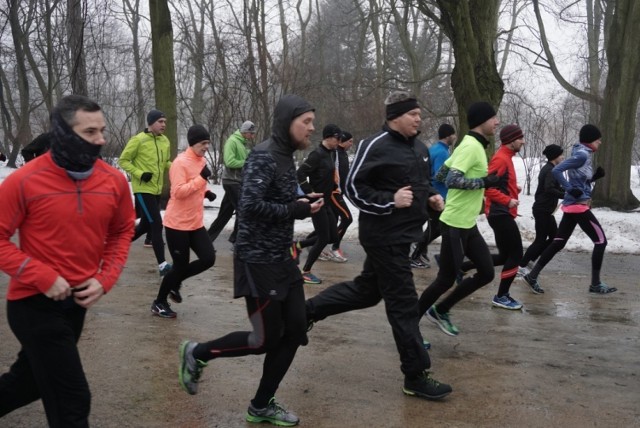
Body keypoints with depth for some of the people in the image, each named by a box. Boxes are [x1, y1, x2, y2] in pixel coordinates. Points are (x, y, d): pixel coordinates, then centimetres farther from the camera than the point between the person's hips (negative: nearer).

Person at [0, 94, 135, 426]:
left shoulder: (114, 181, -4)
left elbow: (122, 232, 9)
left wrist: (105, 279, -5)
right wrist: (43, 277, -20)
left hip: (78, 301, 6)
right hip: (34, 303, -5)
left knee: (33, 378, 25)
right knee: (72, 400, -3)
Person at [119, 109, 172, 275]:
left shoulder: (165, 141, 7)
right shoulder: (138, 140, -12)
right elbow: (123, 161, -7)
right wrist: (140, 174, -19)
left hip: (157, 190, 8)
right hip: (143, 189, -8)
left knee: (146, 225, 16)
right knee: (156, 224, -11)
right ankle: (162, 265, -7)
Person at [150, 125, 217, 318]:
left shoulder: (202, 161, 9)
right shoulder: (181, 162, -17)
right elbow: (179, 192, -25)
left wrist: (206, 192, 4)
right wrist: (201, 178, -28)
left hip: (196, 223, 8)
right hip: (177, 223, -8)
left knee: (208, 258, 0)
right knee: (181, 265, -1)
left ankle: (174, 283, 23)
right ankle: (159, 302, 20)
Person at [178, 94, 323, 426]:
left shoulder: (286, 157, 11)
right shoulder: (263, 156, -17)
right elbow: (250, 206, -26)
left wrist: (302, 205, -2)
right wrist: (297, 210, -18)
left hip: (282, 260, 9)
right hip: (258, 262, -9)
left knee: (295, 331, 8)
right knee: (266, 340, -1)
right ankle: (196, 353, 23)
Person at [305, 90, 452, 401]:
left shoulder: (419, 148, 11)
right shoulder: (376, 146, -15)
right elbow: (353, 188, -13)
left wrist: (431, 197, 5)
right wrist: (390, 200, -23)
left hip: (403, 233, 9)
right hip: (384, 236, -9)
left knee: (367, 290, 20)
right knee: (403, 303, -3)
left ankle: (308, 310, 36)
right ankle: (415, 377, 9)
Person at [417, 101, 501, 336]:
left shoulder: (471, 144, 12)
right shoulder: (472, 147, -18)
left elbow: (441, 174, 17)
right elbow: (452, 180, -29)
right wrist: (484, 182, -21)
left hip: (468, 224, 10)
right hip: (455, 225, -10)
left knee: (486, 273, 12)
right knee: (446, 279, -1)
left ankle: (440, 311, 23)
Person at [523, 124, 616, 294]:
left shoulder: (583, 154, 15)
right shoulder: (582, 154, -14)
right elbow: (556, 170, -23)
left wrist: (596, 176, 5)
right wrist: (570, 189, -22)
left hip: (572, 205, 9)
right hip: (579, 205, -9)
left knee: (558, 242, 9)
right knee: (600, 240, 0)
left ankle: (532, 275, 10)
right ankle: (595, 284, 6)